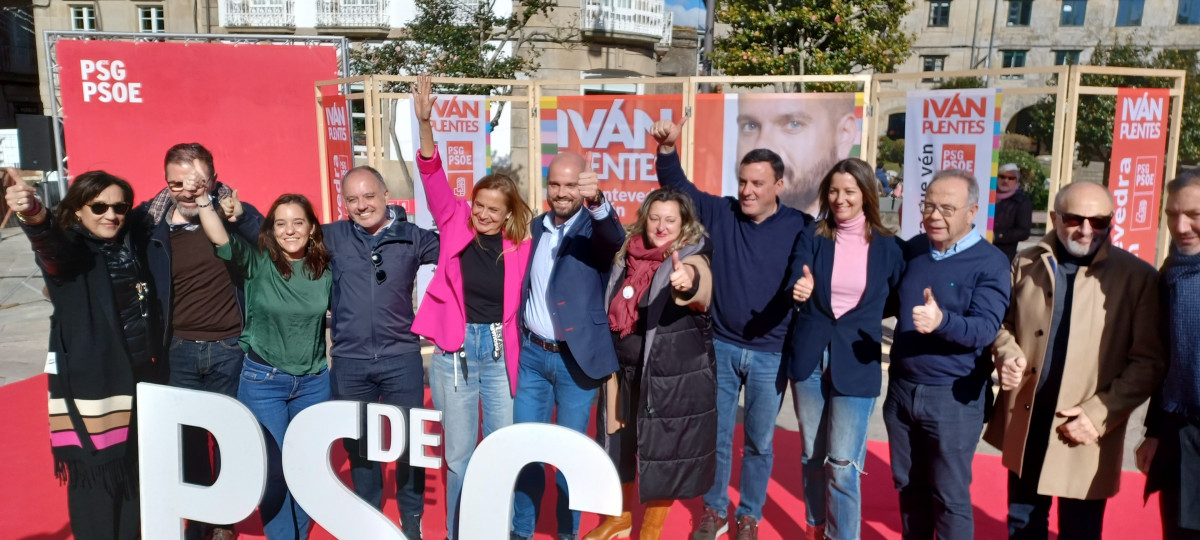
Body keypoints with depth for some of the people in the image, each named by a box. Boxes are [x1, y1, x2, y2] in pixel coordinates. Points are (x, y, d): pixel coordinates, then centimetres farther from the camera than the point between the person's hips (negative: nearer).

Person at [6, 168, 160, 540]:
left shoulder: (131, 246, 8)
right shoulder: (68, 249, -10)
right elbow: (50, 245, -35)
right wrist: (33, 215, -56)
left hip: (140, 377, 6)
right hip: (89, 384, -6)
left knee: (137, 473, 17)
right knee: (96, 478, 0)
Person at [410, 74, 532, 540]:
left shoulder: (519, 246, -3)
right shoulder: (456, 223, -2)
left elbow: (522, 301, 2)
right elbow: (434, 180, -14)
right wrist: (425, 124, -27)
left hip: (500, 353, 1)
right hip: (455, 352, 0)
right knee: (458, 454, 9)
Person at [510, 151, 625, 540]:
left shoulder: (594, 226, -8)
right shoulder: (535, 227, 7)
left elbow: (616, 238, -32)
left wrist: (597, 201, -51)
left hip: (576, 358, -4)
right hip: (532, 354, 4)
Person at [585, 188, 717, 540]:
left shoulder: (691, 259, -13)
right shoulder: (628, 257, 2)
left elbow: (702, 289, -37)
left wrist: (689, 281, -60)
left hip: (675, 378, -5)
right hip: (626, 374, 5)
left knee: (662, 452, 8)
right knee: (622, 445, 19)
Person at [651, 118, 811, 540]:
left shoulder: (799, 227, -6)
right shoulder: (720, 213, -2)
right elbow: (678, 186, -7)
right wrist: (668, 149, -25)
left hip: (771, 354, -1)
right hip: (721, 346, 1)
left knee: (759, 443, 14)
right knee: (716, 436, 14)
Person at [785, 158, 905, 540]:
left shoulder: (887, 246, -1)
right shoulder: (811, 238, -1)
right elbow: (794, 285, -15)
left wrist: (861, 317, -10)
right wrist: (799, 291, -36)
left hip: (856, 365, -2)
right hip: (809, 359, 2)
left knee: (843, 464, -2)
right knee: (812, 455, 15)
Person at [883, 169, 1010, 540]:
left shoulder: (990, 263, -11)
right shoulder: (912, 250, 5)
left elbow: (985, 329, -22)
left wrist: (941, 321, -41)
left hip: (953, 397, -5)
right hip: (901, 389, 5)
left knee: (950, 496, 5)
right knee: (908, 485, 18)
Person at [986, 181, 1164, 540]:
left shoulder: (1137, 277, -6)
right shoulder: (1026, 264, 5)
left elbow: (1147, 361, -7)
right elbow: (1004, 324, 14)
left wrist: (1099, 415, -15)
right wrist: (1007, 355, -8)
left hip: (1085, 437, -3)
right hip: (1023, 428, 3)